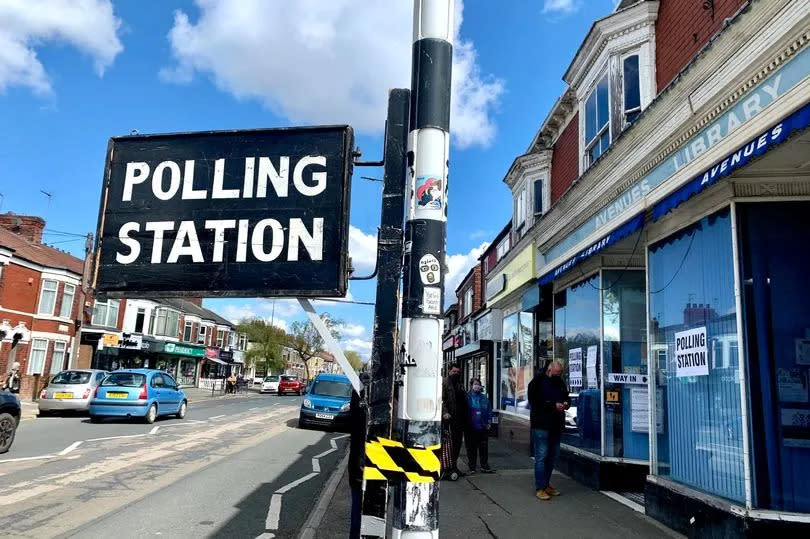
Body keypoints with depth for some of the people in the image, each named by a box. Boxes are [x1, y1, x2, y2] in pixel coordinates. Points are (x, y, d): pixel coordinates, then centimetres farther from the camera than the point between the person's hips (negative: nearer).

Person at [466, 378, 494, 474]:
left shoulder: (484, 398, 7)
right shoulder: (467, 397, 0)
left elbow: (489, 410, 10)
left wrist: (488, 422, 3)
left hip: (483, 427, 2)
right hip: (471, 428, -2)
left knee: (484, 447, 5)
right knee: (471, 448, 6)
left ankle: (484, 466, 16)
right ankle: (472, 467, 15)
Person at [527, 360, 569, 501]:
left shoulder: (560, 383, 13)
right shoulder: (538, 382, -7)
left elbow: (566, 398, 23)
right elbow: (534, 402, -15)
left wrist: (565, 404, -1)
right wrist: (554, 405, -20)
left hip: (556, 426, 7)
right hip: (541, 425, -7)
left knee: (553, 456, 13)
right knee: (541, 456, -5)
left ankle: (546, 484, 26)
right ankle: (540, 488, 2)